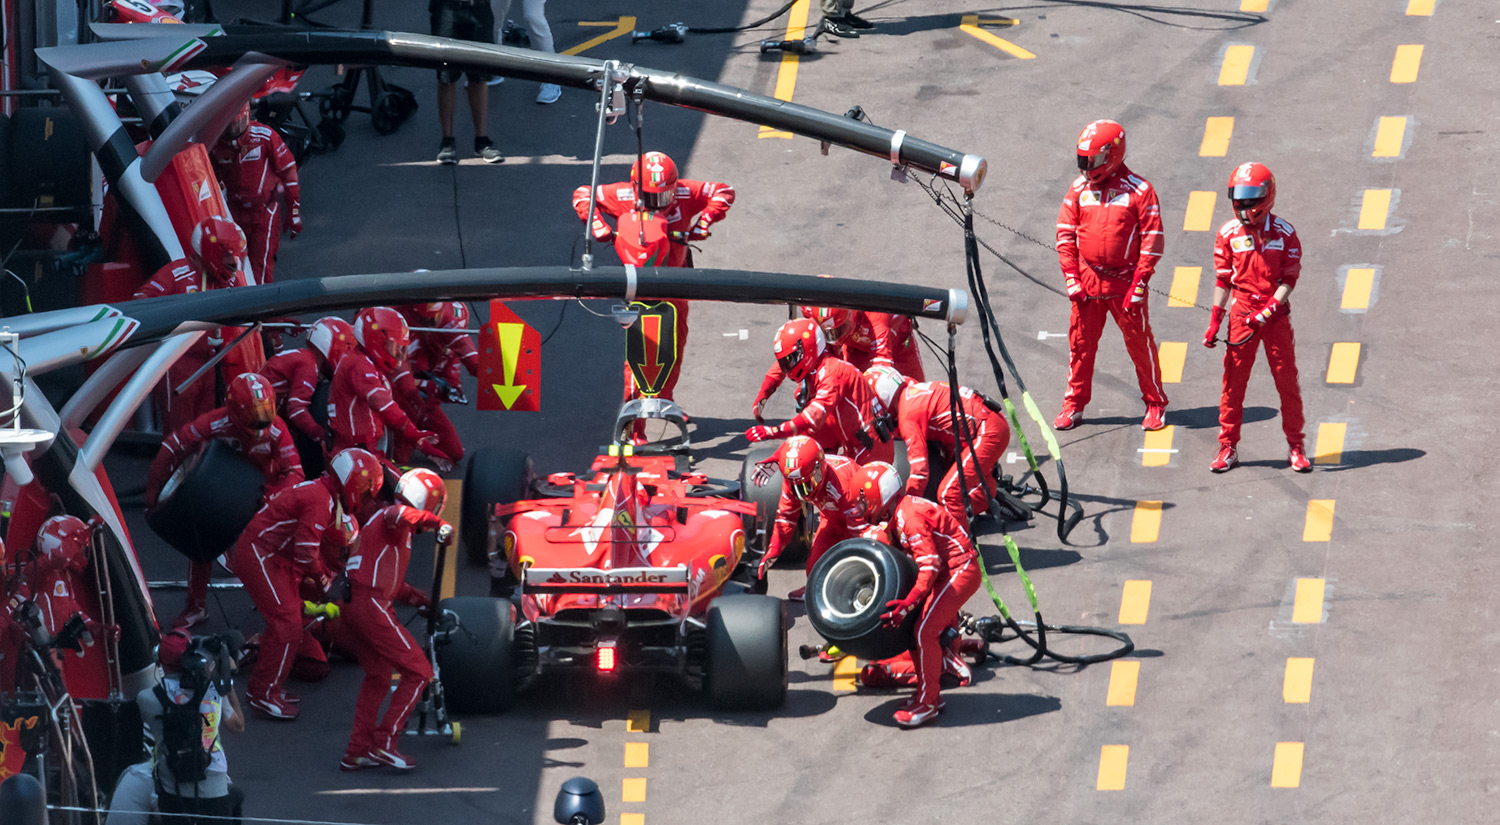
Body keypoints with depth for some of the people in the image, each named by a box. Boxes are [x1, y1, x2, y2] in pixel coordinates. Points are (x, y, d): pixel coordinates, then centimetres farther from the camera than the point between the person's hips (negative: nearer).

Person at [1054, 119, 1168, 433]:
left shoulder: (1139, 191, -8)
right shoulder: (1079, 189, 3)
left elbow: (1152, 241, -7)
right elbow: (1065, 234, 8)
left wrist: (1138, 285, -11)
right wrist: (1071, 278, 0)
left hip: (1125, 285, -3)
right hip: (1087, 284, 3)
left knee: (1140, 345, 4)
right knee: (1080, 344, 7)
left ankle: (1155, 404, 17)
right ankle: (1074, 404, 20)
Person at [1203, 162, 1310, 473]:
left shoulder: (1284, 233, -4)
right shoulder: (1229, 234, 1)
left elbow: (1290, 278, -5)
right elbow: (1223, 280, 6)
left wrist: (1268, 310, -17)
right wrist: (1214, 320, 1)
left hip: (1276, 315, -1)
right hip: (1241, 315, 1)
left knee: (1287, 381, 1)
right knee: (1233, 381, 2)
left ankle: (1296, 447, 12)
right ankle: (1228, 447, 11)